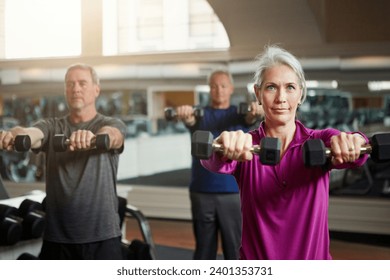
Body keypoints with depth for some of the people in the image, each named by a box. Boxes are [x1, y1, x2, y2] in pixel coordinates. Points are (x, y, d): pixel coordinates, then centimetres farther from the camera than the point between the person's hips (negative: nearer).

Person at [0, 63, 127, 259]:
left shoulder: (111, 124, 0)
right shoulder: (52, 127, 8)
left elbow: (110, 135, -25)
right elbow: (32, 133, -15)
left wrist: (92, 137, -50)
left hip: (101, 237, -3)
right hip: (57, 237, 3)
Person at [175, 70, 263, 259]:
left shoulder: (238, 113, 6)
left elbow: (249, 118, -18)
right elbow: (192, 121, -18)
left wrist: (255, 113, -43)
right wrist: (186, 117, -43)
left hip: (234, 191, 0)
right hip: (202, 192, 1)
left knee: (235, 246, 4)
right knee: (204, 245, 9)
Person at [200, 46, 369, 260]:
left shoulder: (320, 142, -5)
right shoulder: (244, 147, -7)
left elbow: (348, 154, -26)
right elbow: (213, 161, -29)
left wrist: (353, 142, -49)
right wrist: (223, 147, -51)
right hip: (255, 256, 0)